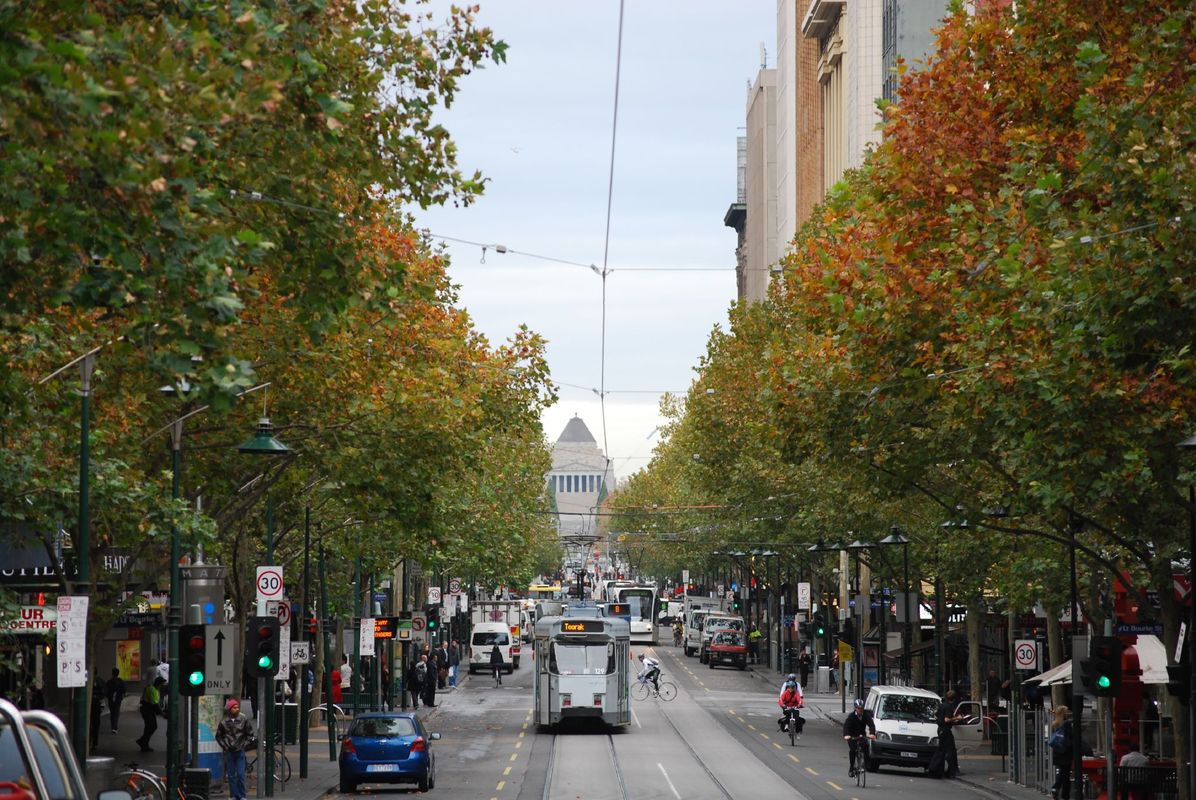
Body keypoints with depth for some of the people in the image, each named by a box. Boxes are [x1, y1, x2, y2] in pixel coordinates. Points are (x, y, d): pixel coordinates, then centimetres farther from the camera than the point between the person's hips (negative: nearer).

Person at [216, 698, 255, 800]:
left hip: (240, 751, -1)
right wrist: (224, 745, 2)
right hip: (229, 752, 1)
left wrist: (244, 745, -2)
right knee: (231, 775, 4)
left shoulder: (244, 719, -3)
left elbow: (250, 734, 4)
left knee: (241, 775, -6)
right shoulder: (224, 722, 0)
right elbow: (218, 736, 12)